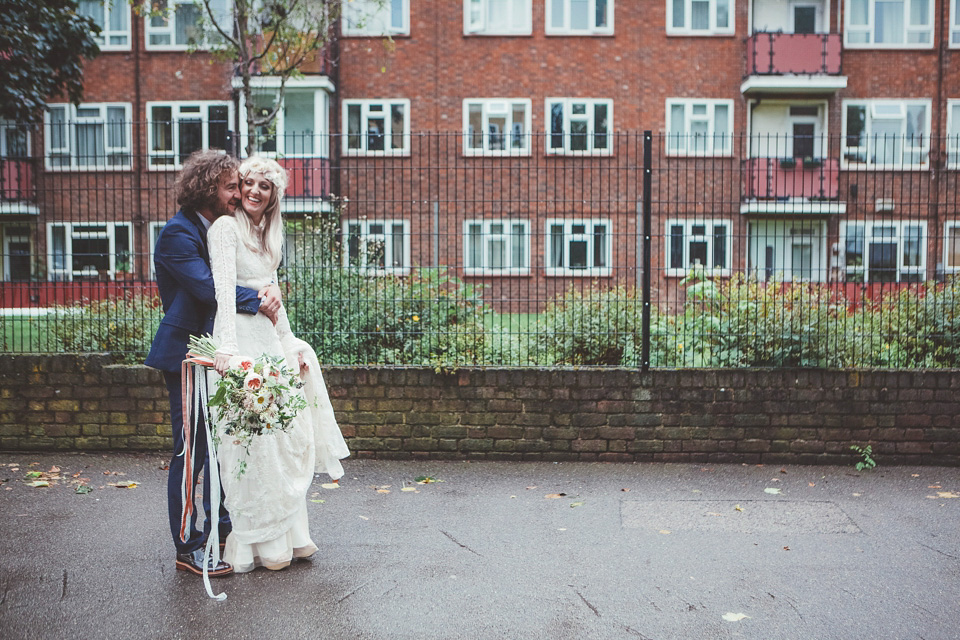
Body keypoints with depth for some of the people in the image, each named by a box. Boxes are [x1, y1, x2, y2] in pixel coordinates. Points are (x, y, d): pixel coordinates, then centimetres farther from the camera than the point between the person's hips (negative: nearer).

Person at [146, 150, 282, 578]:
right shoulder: (178, 233, -14)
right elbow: (207, 287, -24)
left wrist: (268, 289, -11)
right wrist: (257, 302, -17)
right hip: (187, 354, -9)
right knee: (191, 451, -3)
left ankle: (220, 523, 32)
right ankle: (187, 547, 8)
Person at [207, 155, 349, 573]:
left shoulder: (268, 234, 16)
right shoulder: (226, 227, -9)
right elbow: (224, 288, -22)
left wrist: (289, 342, 19)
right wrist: (226, 346, -33)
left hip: (270, 341, 9)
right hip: (240, 343, -8)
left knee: (286, 441, 12)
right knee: (252, 444, -4)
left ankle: (285, 535, 26)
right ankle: (258, 545, 10)